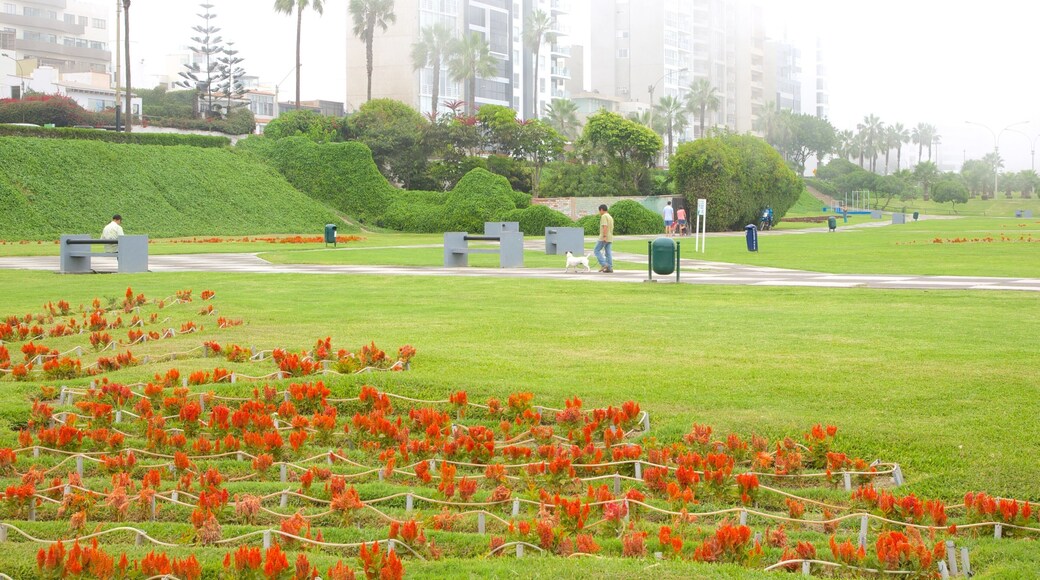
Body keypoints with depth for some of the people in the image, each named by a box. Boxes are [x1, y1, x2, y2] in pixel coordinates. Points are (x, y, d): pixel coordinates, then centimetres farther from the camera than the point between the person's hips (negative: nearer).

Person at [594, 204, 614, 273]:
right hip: (609, 238, 9)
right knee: (608, 252, 6)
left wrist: (604, 236, -26)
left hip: (604, 238, -9)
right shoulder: (610, 217, 19)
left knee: (596, 250, -3)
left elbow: (605, 227, -22)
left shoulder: (604, 216, -10)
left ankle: (604, 264, -14)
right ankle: (610, 268, 1)